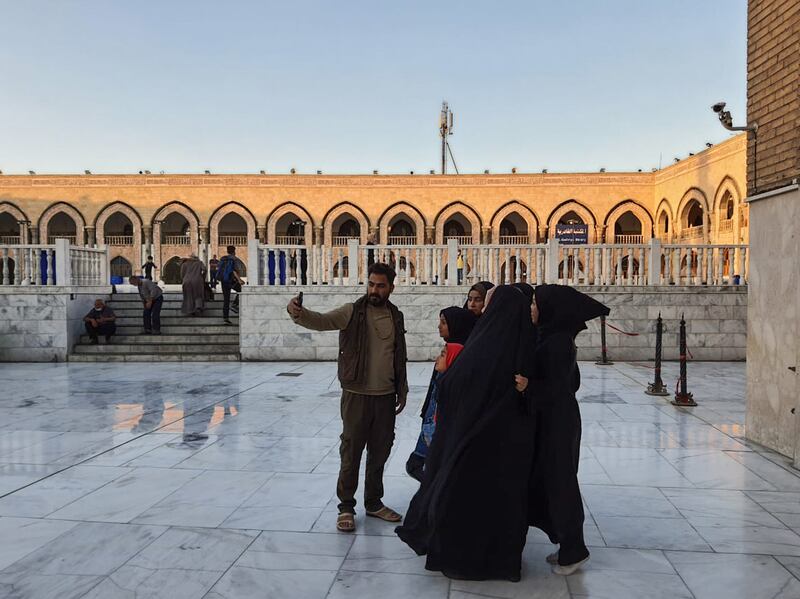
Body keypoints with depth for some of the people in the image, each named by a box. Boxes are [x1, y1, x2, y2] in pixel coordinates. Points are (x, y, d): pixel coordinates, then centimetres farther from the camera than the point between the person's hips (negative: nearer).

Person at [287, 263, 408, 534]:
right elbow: (322, 321, -24)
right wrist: (298, 313, -44)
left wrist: (402, 391, 16)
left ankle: (374, 503, 31)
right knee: (351, 452, 3)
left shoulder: (396, 316, 6)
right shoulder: (352, 312, -7)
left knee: (380, 452, 14)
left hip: (385, 396, 4)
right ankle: (346, 507, 18)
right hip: (357, 395, -4)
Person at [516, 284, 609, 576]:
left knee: (558, 481, 1)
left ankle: (573, 551, 14)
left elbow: (557, 386, -23)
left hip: (557, 422, -10)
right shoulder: (554, 336, 8)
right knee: (549, 480, 15)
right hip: (551, 419, 10)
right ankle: (569, 545, 26)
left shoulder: (557, 341, -20)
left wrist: (529, 387, -39)